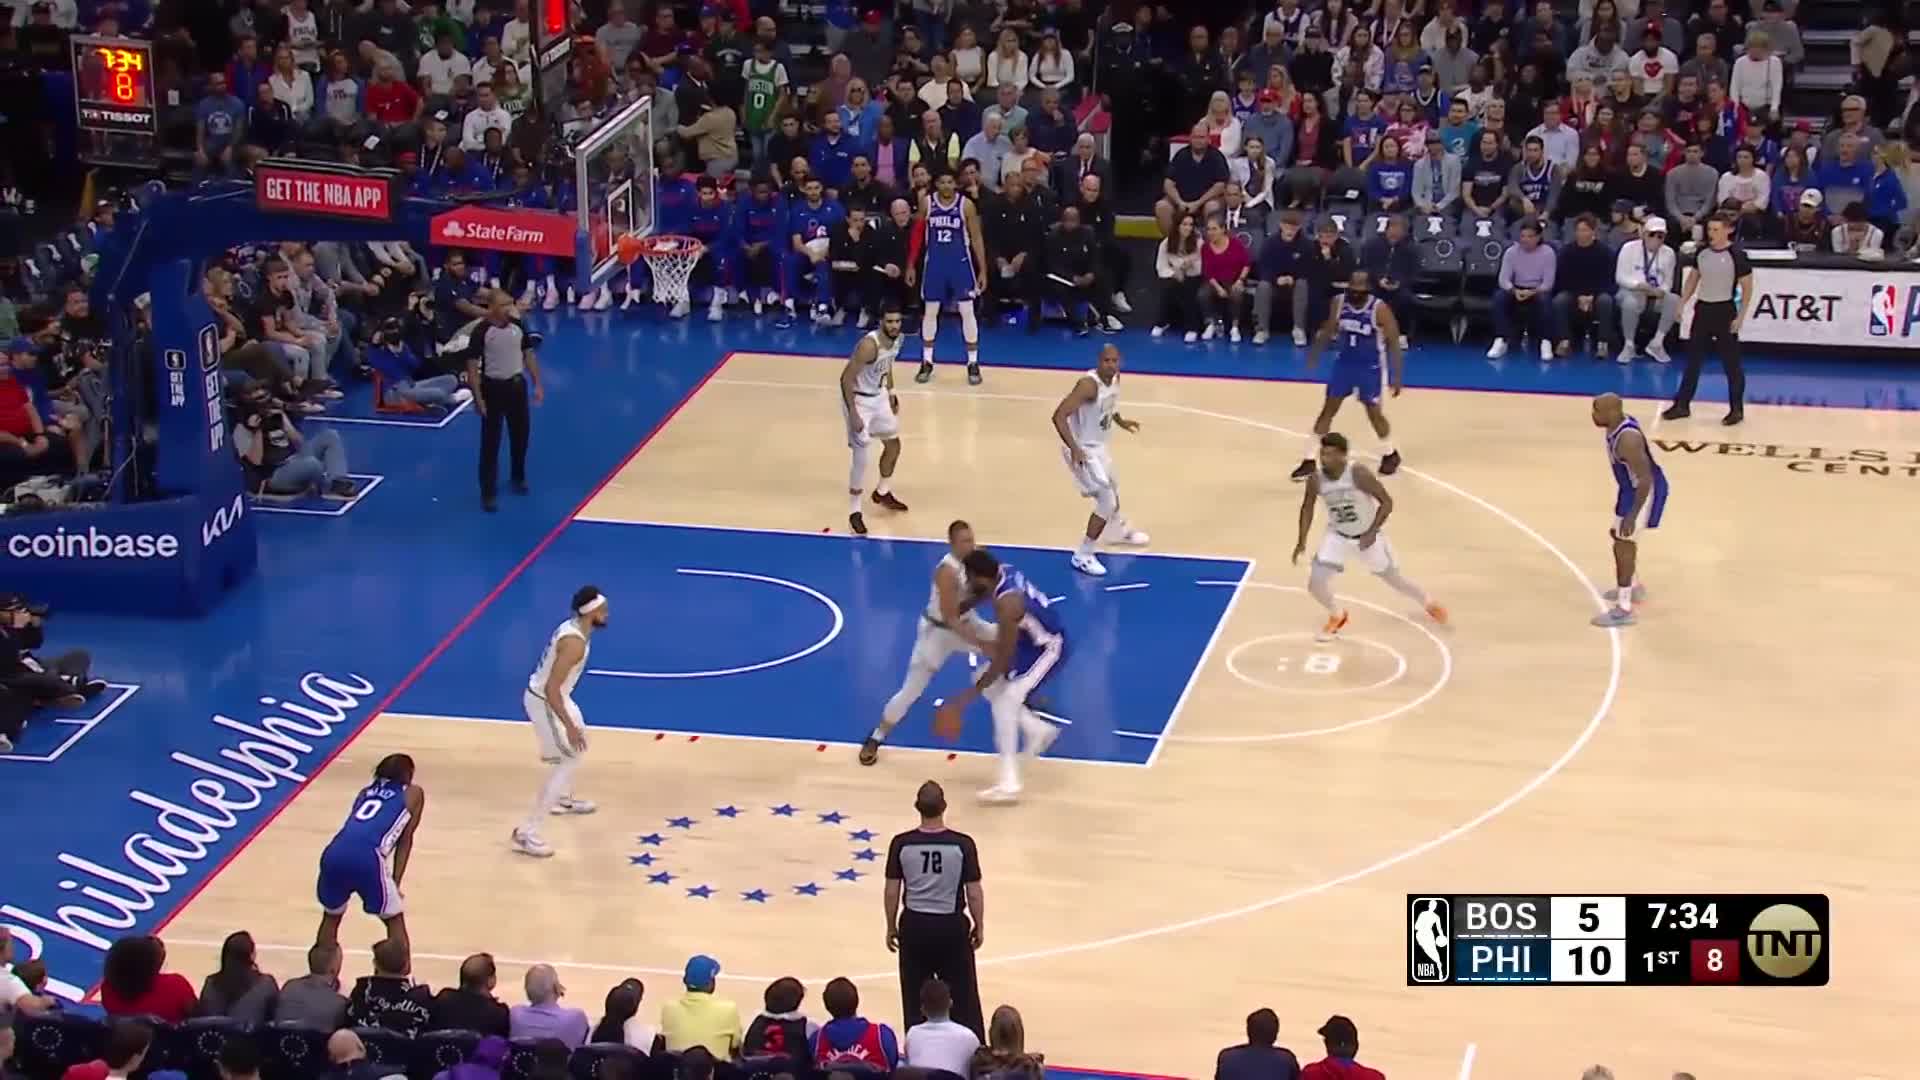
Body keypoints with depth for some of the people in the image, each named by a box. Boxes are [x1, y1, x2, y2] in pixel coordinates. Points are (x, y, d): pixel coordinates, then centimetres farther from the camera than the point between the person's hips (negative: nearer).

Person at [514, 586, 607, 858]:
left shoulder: (572, 627, 1)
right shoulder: (575, 642, -30)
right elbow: (551, 688, -32)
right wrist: (569, 726, -30)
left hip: (551, 695, 10)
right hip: (545, 701, -10)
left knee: (579, 741, 31)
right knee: (568, 761, -8)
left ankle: (563, 799, 52)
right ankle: (526, 832, -9)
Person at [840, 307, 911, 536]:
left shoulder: (896, 339, -6)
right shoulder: (869, 345, -32)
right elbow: (846, 378, -29)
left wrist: (891, 393, 13)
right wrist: (853, 414, -29)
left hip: (879, 396, 9)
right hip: (859, 399, -9)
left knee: (893, 443, 21)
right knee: (861, 457, -9)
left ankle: (883, 492, 43)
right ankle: (854, 511, 5)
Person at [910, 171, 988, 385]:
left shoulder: (966, 205, -7)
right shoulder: (926, 202, -2)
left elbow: (977, 238, -2)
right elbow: (919, 234, 8)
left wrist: (983, 270, -5)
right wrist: (912, 265, 7)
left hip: (960, 263, -2)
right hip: (934, 262, 2)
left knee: (967, 311, -1)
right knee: (930, 311, 6)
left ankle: (973, 363, 7)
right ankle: (927, 362, 18)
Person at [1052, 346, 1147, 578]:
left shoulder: (1114, 378, -3)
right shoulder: (1089, 384, -30)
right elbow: (1059, 416, -33)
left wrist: (1120, 421, 18)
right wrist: (1074, 448, -37)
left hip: (1098, 446, 9)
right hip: (1082, 449, -9)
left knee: (1112, 491, 30)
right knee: (1107, 502, -11)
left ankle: (1117, 531, 59)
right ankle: (1082, 556, 0)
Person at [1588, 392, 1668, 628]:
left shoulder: (1627, 439, -34)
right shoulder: (1617, 424, -4)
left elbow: (1645, 479, -33)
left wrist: (1632, 515, -34)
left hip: (1645, 491, -10)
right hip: (1630, 486, 10)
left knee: (1623, 544, -8)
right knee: (1617, 535, 25)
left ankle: (1624, 609, -5)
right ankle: (1634, 587, 44)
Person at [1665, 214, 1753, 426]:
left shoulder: (1737, 256, -13)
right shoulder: (1702, 253, 3)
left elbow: (1747, 288, -9)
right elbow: (1693, 279, 17)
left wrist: (1740, 316, -13)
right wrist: (1681, 304, 9)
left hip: (1725, 311, -6)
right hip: (1703, 309, 6)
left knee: (1731, 362, 2)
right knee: (1693, 358, 10)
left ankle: (1737, 409, 12)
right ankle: (1682, 405, 17)